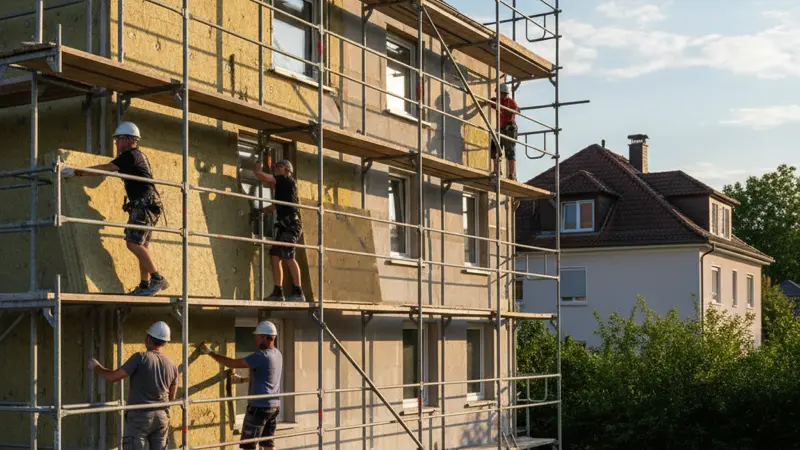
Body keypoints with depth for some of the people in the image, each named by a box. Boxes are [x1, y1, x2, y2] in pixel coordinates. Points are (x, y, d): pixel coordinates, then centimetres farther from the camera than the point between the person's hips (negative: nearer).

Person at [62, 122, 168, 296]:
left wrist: (76, 172, -9)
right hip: (146, 205, 10)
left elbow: (104, 169, -11)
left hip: (143, 204, -10)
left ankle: (157, 279, -15)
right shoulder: (140, 155, 22)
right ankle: (145, 285, 6)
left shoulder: (130, 155, -7)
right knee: (142, 245, 7)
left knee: (133, 243, -15)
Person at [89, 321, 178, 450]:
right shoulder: (172, 366, 6)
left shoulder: (140, 358, -10)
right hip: (162, 416, 5)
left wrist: (96, 368, 8)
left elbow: (112, 377, -10)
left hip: (139, 416, -5)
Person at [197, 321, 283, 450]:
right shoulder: (277, 354, 9)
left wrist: (210, 352, -7)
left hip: (259, 406, -8)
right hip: (274, 406, 8)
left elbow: (233, 363, -16)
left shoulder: (261, 356, -18)